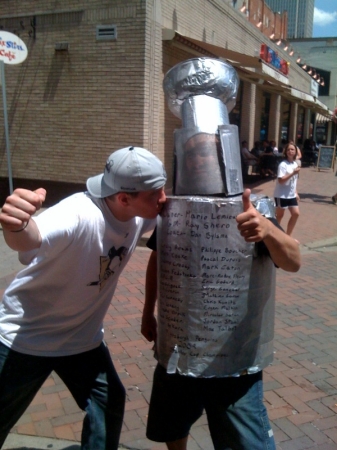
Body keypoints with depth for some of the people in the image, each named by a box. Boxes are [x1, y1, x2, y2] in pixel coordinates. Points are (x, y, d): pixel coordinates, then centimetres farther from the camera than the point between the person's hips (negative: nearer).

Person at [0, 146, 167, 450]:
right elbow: (31, 239, -54)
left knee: (109, 403, 16)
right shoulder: (79, 214, -35)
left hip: (82, 337, 6)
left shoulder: (140, 215, -12)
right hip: (25, 337, -5)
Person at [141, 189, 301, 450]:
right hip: (177, 346, 4)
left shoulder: (251, 213, -15)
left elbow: (293, 262, -29)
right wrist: (148, 312, 16)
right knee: (169, 428, 24)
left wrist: (267, 228, -49)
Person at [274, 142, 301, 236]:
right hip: (281, 195, -7)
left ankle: (288, 235, 17)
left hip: (291, 195, 7)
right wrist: (293, 173, -29)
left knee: (296, 213, 5)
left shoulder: (296, 164, 8)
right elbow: (281, 180, -24)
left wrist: (296, 193, 15)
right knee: (280, 215, 4)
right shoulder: (283, 165, -16)